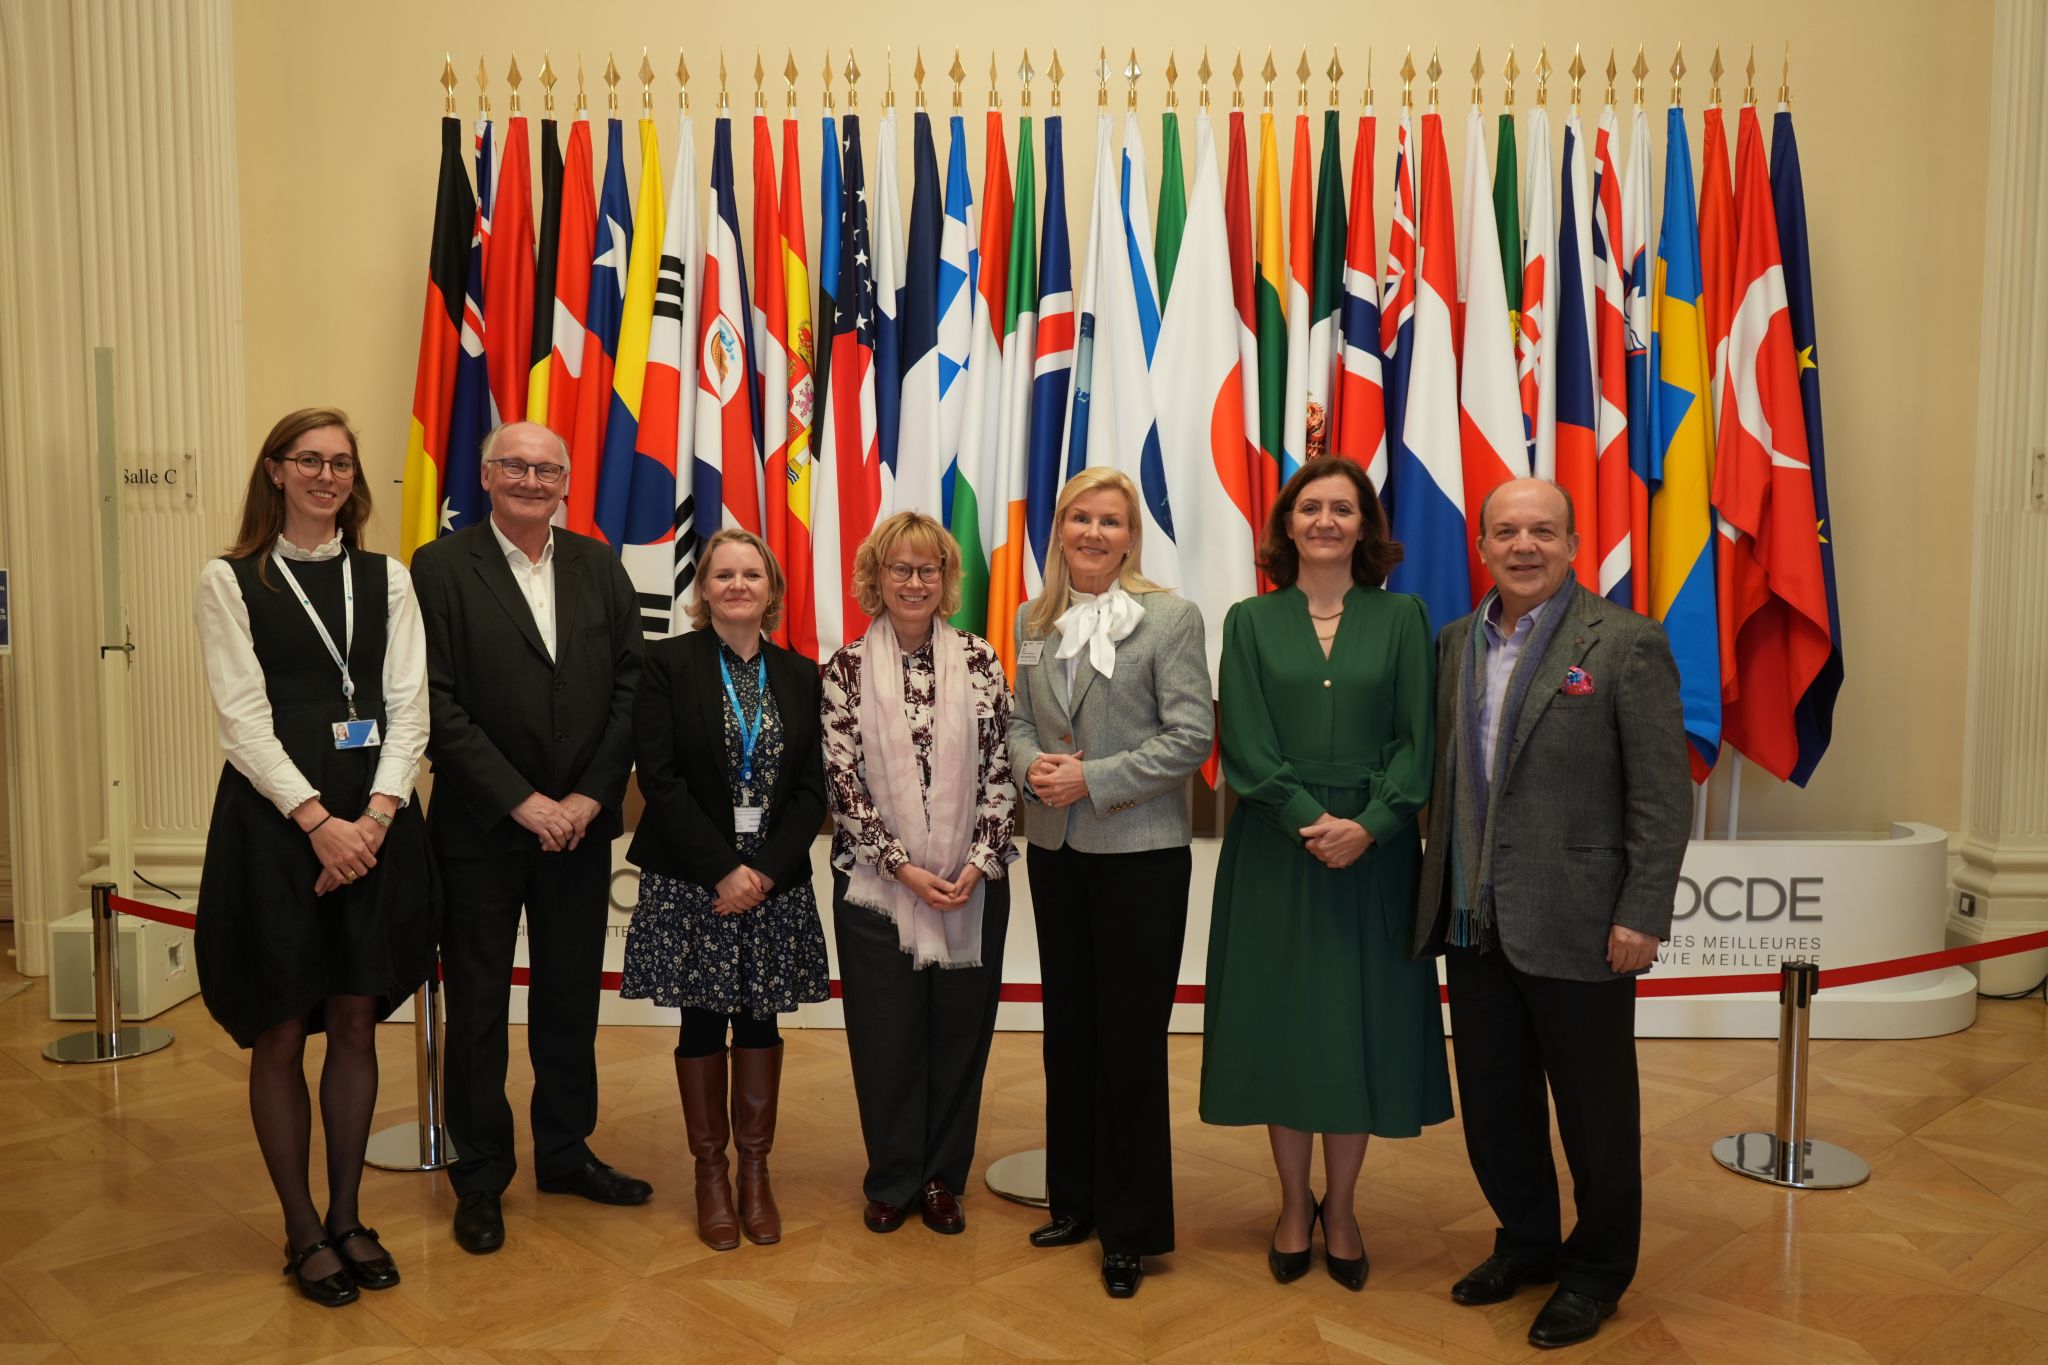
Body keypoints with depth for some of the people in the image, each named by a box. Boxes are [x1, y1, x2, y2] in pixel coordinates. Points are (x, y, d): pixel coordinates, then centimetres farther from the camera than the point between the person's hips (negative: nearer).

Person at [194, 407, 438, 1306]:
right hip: (275, 819, -3)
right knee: (281, 1033, 5)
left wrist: (376, 814, -11)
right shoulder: (231, 582, 0)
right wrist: (318, 820, -17)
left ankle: (346, 1216, 25)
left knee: (356, 1024, 10)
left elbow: (409, 707, 3)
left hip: (374, 822, 3)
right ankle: (302, 1231, 20)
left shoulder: (387, 580, 8)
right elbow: (242, 717, -7)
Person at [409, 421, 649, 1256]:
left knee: (572, 998, 13)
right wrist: (523, 801, -15)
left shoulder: (598, 567, 5)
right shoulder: (440, 568, -6)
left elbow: (629, 685, 2)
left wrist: (592, 795, -9)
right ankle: (480, 1177, 23)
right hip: (481, 830, -3)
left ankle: (565, 1153, 30)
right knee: (478, 1006, 9)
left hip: (579, 822, 3)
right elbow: (437, 703, -12)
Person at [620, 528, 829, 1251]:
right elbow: (659, 778, -10)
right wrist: (723, 870, -15)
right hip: (692, 883, -2)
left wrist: (767, 871, -11)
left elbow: (812, 787, 2)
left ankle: (755, 1170, 22)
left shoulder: (800, 676, 6)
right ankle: (710, 1171, 21)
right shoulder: (667, 663, -2)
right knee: (702, 1023, 6)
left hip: (776, 883, 2)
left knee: (760, 1023, 8)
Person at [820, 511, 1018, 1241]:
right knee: (886, 1036, 7)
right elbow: (842, 782, -5)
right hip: (877, 883, -1)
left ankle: (942, 1178, 26)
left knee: (960, 1032, 9)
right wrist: (903, 866, -11)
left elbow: (1000, 772, 0)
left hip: (971, 883, 1)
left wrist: (978, 862, -10)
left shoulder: (979, 661, 1)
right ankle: (891, 1181, 26)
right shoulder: (847, 669, -2)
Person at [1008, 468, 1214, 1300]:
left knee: (1131, 1038, 2)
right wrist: (1032, 765, -10)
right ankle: (1075, 1200, 30)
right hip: (1054, 850, 5)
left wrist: (1092, 780, -18)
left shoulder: (1170, 618, -8)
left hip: (1140, 854, -5)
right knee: (1069, 1028, 15)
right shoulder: (1034, 620, 8)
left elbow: (1191, 737, -13)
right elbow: (1020, 721, 12)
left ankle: (1132, 1229, 16)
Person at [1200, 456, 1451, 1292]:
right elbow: (1246, 745, -4)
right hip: (1275, 847, 0)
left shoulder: (1400, 618, 5)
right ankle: (1294, 1205, 21)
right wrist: (1311, 823, -16)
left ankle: (1340, 1209, 21)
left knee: (1361, 1023, 5)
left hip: (1373, 847, 0)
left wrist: (1368, 824, -15)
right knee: (1282, 1020, 5)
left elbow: (1417, 739, -1)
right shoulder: (1251, 621, 4)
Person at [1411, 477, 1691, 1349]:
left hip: (1576, 928, -5)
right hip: (1471, 925, 5)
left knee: (1595, 1111, 10)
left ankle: (1597, 1269, 31)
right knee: (1492, 1105, 16)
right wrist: (1440, 892, 7)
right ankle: (1528, 1242, 37)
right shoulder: (1456, 643, 8)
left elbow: (1662, 795, -10)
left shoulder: (1626, 643, -8)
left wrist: (1640, 917, -14)